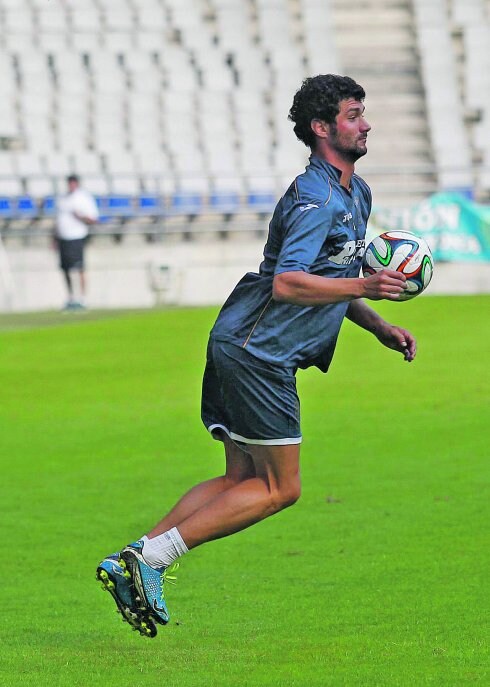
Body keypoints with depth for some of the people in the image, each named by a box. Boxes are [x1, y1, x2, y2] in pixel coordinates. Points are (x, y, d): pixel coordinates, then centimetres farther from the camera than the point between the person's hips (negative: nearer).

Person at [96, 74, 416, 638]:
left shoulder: (356, 193, 17)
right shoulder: (315, 198, -16)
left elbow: (331, 280, 27)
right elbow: (287, 283, -27)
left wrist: (379, 327, 16)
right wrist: (365, 287, -28)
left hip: (244, 351, 10)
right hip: (256, 352, -10)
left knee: (242, 480, 11)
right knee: (279, 488, -6)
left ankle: (135, 560, 7)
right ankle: (151, 557, -9)